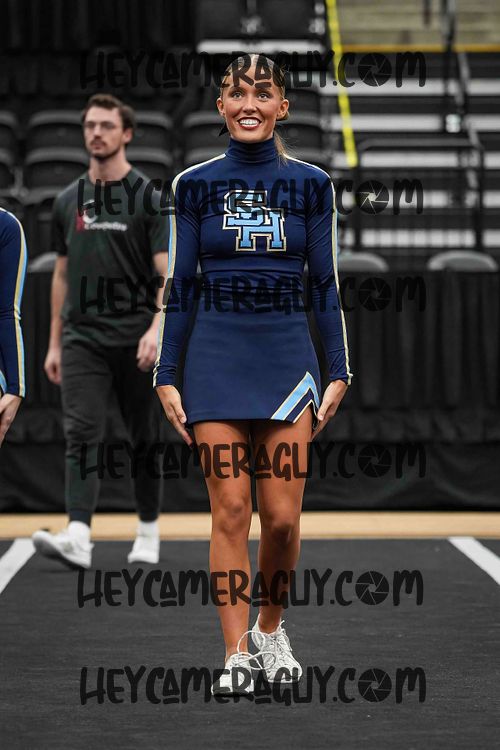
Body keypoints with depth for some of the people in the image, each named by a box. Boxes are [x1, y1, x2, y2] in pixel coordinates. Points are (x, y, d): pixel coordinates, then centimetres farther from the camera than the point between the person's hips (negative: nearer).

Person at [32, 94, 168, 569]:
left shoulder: (149, 197, -3)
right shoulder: (69, 201, 11)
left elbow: (169, 274, -9)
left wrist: (157, 328, -24)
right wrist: (54, 343, 13)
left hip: (135, 340, -3)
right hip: (83, 339, 3)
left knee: (144, 439, 7)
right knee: (80, 434, -11)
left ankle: (148, 533, 21)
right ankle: (77, 538, -21)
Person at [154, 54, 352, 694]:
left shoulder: (309, 184, 5)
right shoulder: (195, 185, 4)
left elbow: (325, 285, 7)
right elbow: (179, 286, 6)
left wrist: (338, 373, 3)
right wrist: (166, 377, 2)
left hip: (287, 358, 0)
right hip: (215, 359, 0)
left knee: (282, 517, -2)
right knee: (230, 513, -4)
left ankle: (270, 628, 23)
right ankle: (235, 656, 3)